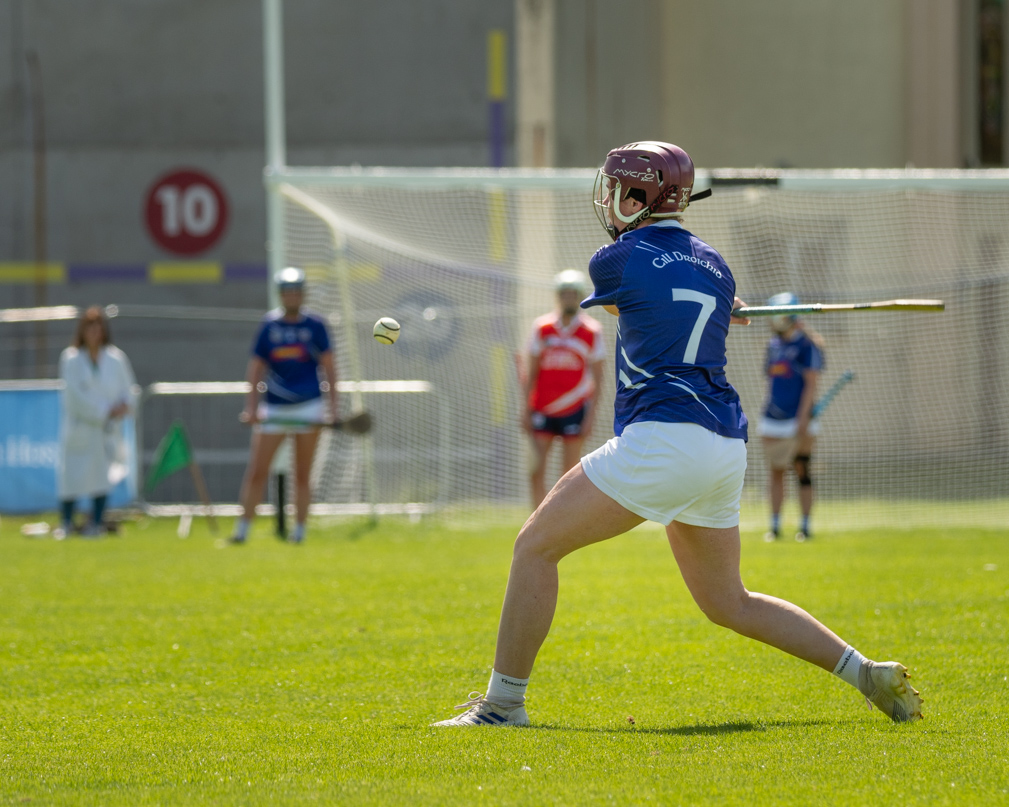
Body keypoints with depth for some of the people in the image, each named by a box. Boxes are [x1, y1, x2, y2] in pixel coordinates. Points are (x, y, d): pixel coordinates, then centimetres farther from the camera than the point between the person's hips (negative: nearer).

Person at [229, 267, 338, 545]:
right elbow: (256, 367, 6)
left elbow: (328, 365, 4)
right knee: (256, 472, -4)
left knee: (302, 475, 1)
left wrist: (333, 403, -4)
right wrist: (251, 406, -2)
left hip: (308, 407, -1)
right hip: (274, 408, 1)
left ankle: (299, 531, 8)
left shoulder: (314, 324, 2)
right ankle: (242, 529, 0)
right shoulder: (269, 325, 4)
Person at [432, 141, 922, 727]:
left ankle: (503, 704, -2)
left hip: (663, 438, -8)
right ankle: (866, 673, 14)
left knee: (536, 546, 0)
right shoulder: (716, 268, 16)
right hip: (727, 449, 8)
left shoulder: (619, 260, 1)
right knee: (728, 603, 20)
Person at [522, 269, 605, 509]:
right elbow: (531, 372, 8)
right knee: (537, 471, -6)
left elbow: (597, 376, 1)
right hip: (543, 409, 2)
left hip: (575, 409, -2)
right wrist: (527, 409, 4)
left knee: (570, 473, 1)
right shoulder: (542, 328, 5)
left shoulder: (592, 331, 0)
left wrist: (591, 415, -5)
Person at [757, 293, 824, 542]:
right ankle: (775, 525, 9)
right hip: (773, 419, 6)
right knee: (776, 472, 5)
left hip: (798, 419, -6)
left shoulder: (807, 344, -6)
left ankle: (805, 526, 1)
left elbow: (811, 383, -11)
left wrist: (803, 417, -18)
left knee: (802, 471, -3)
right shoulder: (774, 344, 14)